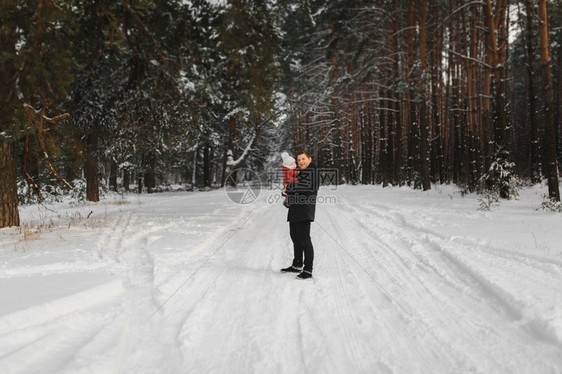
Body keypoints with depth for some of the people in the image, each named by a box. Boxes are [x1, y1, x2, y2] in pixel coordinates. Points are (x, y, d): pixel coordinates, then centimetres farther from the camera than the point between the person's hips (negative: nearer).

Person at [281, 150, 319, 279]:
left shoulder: (311, 172, -9)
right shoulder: (299, 172, 21)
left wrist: (288, 188, -6)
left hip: (304, 213, -10)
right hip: (294, 212, 10)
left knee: (305, 240, -11)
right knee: (295, 238, 18)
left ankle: (308, 270, -9)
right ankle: (297, 265, 31)